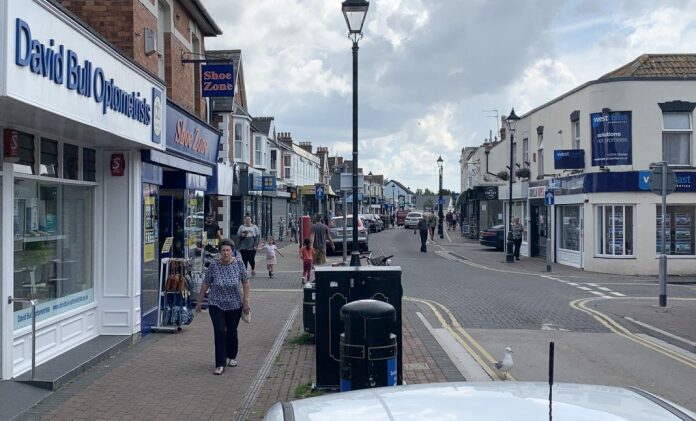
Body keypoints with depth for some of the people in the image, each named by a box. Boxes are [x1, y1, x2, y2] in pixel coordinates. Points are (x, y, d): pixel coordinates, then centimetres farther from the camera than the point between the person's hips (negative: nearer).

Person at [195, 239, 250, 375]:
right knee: (219, 332, -7)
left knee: (232, 332, 12)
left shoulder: (239, 263, -9)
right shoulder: (214, 265, -10)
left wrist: (246, 301, -4)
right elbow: (205, 284, -1)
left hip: (234, 305, 1)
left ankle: (232, 357, 36)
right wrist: (200, 301, 4)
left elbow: (246, 282, -2)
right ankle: (220, 365, -1)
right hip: (216, 304, -1)